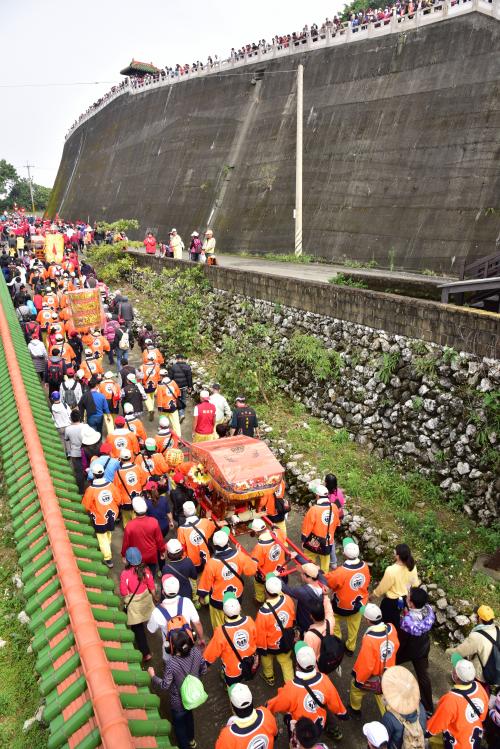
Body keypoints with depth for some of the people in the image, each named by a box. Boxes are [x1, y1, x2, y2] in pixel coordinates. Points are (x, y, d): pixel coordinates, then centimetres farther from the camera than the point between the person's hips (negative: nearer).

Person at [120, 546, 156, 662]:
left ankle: (146, 653, 14)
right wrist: (154, 597, 13)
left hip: (133, 603, -5)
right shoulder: (145, 570, -17)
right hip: (146, 599, 5)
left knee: (137, 628, 11)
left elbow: (124, 593, -19)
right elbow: (151, 587, -5)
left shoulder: (125, 574, -29)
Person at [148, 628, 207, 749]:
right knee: (188, 715, 35)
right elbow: (203, 670, -7)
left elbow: (165, 686, -22)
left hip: (179, 701, -5)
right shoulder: (196, 652, -24)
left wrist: (153, 676, -7)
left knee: (179, 723, 25)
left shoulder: (171, 663, -36)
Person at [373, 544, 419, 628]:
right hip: (405, 599, 6)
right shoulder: (412, 567, -17)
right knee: (395, 621, 31)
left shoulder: (391, 570, -35)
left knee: (388, 623, 19)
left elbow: (383, 587, -19)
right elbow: (415, 584, -1)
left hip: (391, 601, -6)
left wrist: (374, 594, 0)